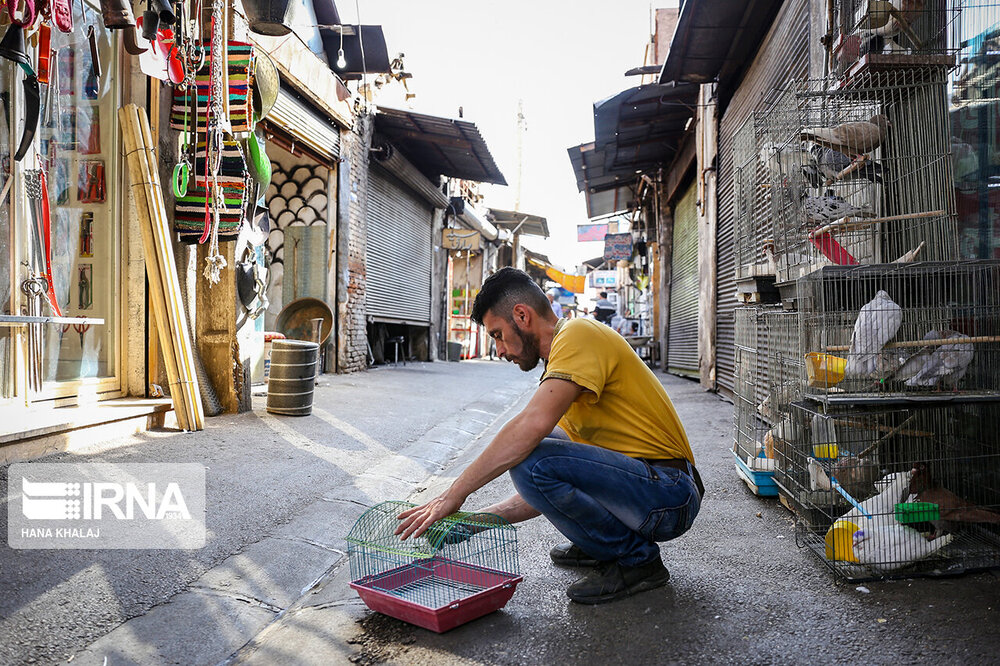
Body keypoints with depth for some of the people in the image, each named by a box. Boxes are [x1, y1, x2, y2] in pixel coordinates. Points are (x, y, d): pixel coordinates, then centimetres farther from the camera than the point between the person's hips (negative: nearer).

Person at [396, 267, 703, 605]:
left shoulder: (579, 333, -13)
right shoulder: (563, 356, 16)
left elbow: (534, 425, -29)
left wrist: (454, 494, -22)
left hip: (670, 494, -10)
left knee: (530, 459, -26)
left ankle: (637, 558, -6)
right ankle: (599, 546, 17)